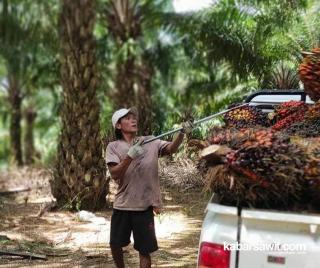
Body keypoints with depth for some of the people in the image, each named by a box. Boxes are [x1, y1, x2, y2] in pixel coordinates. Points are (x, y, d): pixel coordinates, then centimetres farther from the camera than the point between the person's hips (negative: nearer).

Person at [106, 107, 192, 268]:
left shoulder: (150, 142, 2)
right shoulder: (113, 147, -1)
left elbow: (171, 148, -14)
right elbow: (114, 174, -14)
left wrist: (182, 133, -32)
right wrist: (130, 156, -27)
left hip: (144, 207, 0)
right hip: (122, 206, 1)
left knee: (144, 249, 3)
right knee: (115, 245, 13)